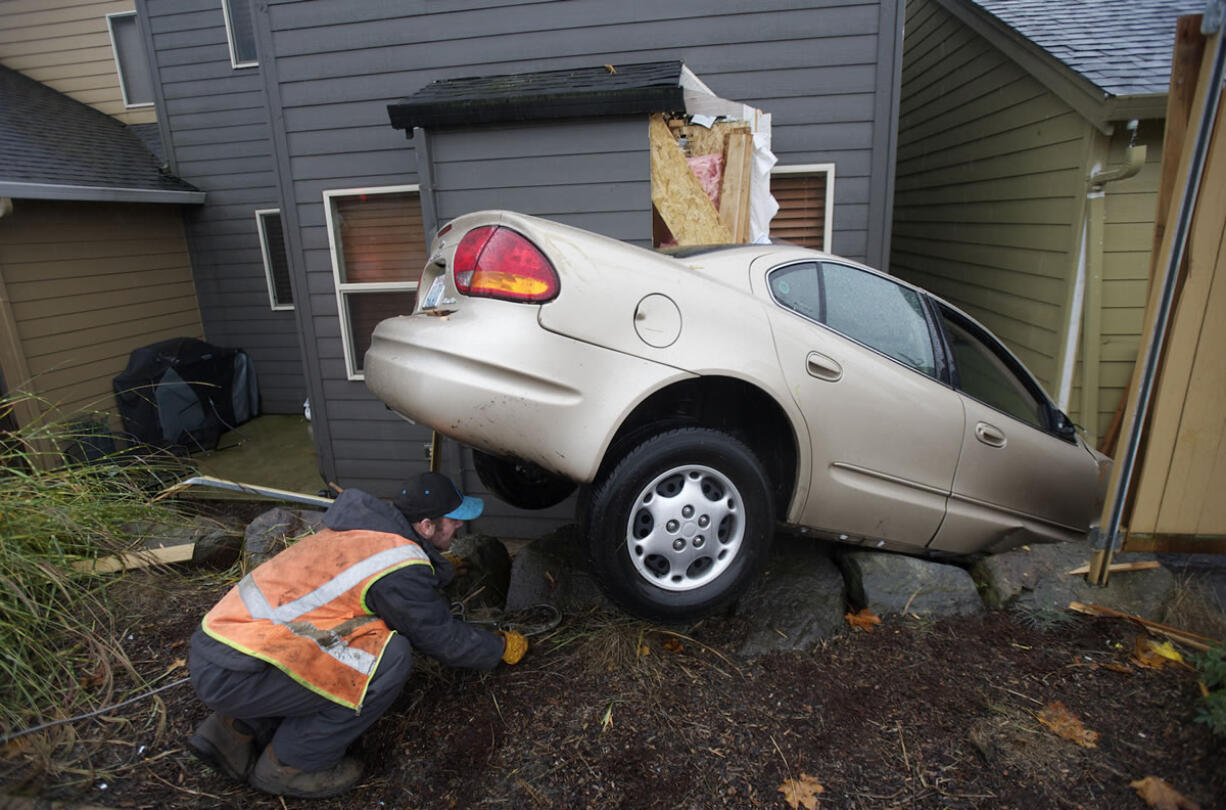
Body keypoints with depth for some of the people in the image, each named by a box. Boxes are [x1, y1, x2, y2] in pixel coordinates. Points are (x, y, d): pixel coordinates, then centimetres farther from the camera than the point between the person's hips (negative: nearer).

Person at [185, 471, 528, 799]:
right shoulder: (399, 569, -18)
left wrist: (442, 566, 39)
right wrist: (502, 647, 12)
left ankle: (239, 729, 16)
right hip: (231, 675, -9)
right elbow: (447, 641, -5)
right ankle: (290, 764, 2)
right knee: (391, 658, -16)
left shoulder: (366, 524, 6)